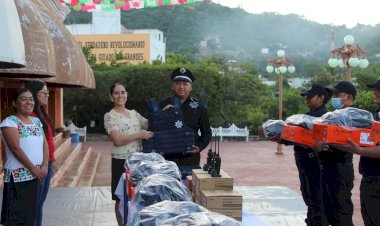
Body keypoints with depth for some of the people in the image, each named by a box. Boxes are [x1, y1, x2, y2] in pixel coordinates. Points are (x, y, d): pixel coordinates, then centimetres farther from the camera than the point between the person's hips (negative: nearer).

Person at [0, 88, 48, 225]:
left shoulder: (36, 121, 12)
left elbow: (44, 144, 8)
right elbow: (16, 148, -16)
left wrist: (44, 166, -6)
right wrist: (33, 168, -15)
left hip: (36, 175, 7)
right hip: (18, 176, -7)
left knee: (31, 212, 13)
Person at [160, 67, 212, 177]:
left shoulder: (198, 107, 7)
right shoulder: (163, 105, 5)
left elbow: (207, 133, 12)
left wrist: (199, 147, -4)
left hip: (191, 160, 1)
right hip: (168, 159, 0)